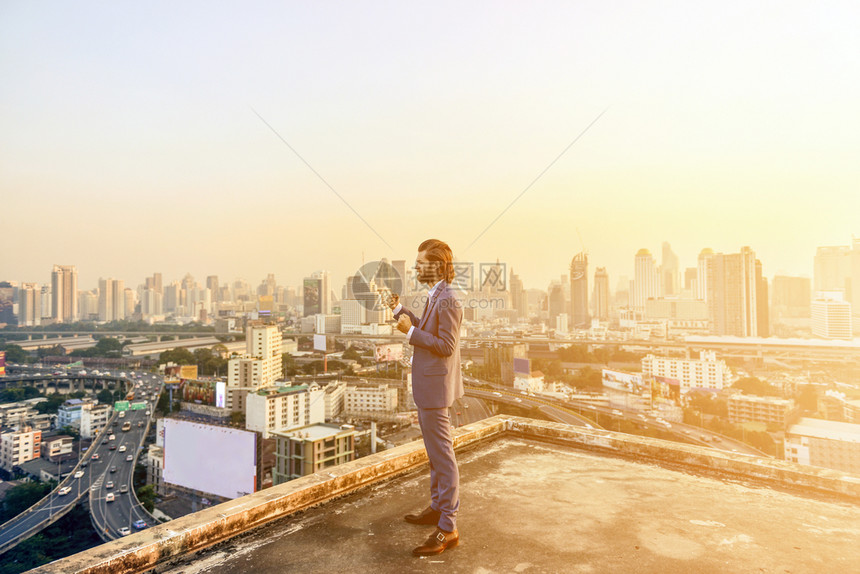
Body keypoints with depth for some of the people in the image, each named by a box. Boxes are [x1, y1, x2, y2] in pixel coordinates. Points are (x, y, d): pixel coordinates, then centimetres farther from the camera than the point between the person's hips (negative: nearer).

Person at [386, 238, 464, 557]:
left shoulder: (447, 301, -21)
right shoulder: (435, 297, 10)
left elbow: (446, 345, -23)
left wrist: (410, 331, -20)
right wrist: (400, 310, 12)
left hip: (435, 387, -11)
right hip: (428, 387, 11)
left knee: (443, 456, -2)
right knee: (435, 453, 22)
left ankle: (447, 529, 9)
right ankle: (438, 507, 39)